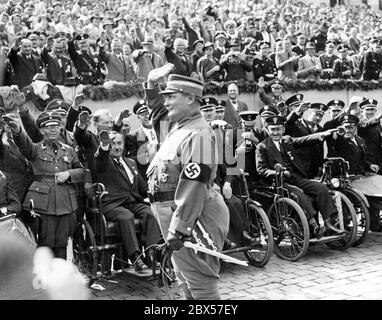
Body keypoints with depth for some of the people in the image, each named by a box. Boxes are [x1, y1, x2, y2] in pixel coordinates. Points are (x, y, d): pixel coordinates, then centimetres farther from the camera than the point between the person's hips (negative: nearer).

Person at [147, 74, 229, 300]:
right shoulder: (179, 131, 16)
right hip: (175, 215, 11)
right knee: (187, 282, 19)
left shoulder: (198, 133, -18)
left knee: (200, 284, -5)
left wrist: (179, 228, -26)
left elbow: (195, 184, -25)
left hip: (193, 218, -11)